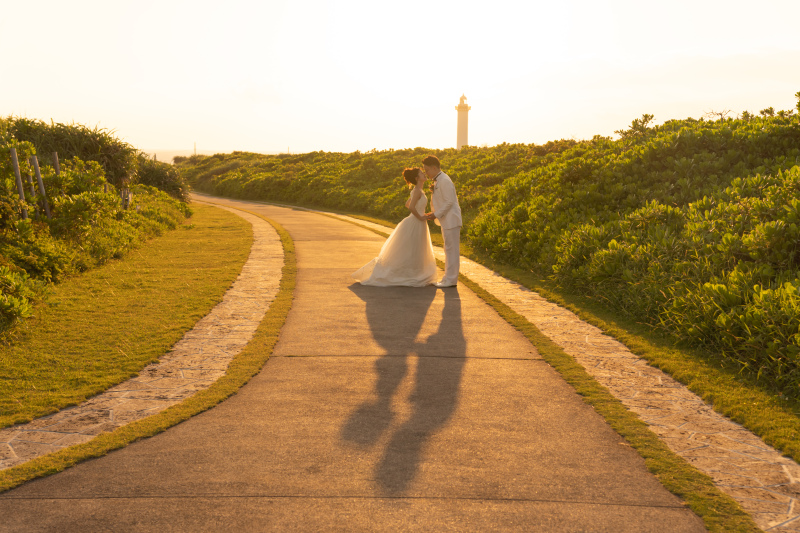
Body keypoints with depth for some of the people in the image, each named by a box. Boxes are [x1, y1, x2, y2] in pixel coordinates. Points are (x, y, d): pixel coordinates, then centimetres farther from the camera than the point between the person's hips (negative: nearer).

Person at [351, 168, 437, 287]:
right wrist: (420, 217, -17)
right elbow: (411, 207, -31)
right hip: (415, 224, -10)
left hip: (417, 224, 10)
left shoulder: (416, 190, 12)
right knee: (410, 253, -3)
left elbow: (407, 204, 25)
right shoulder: (417, 191, -17)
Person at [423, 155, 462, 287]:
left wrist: (436, 214, -16)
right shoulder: (438, 181, 16)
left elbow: (449, 202, -20)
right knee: (449, 250, 14)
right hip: (446, 221, 10)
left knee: (452, 250, -5)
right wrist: (433, 213, 9)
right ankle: (449, 278, 21)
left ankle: (451, 280, 0)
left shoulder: (444, 181, -15)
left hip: (451, 220, -10)